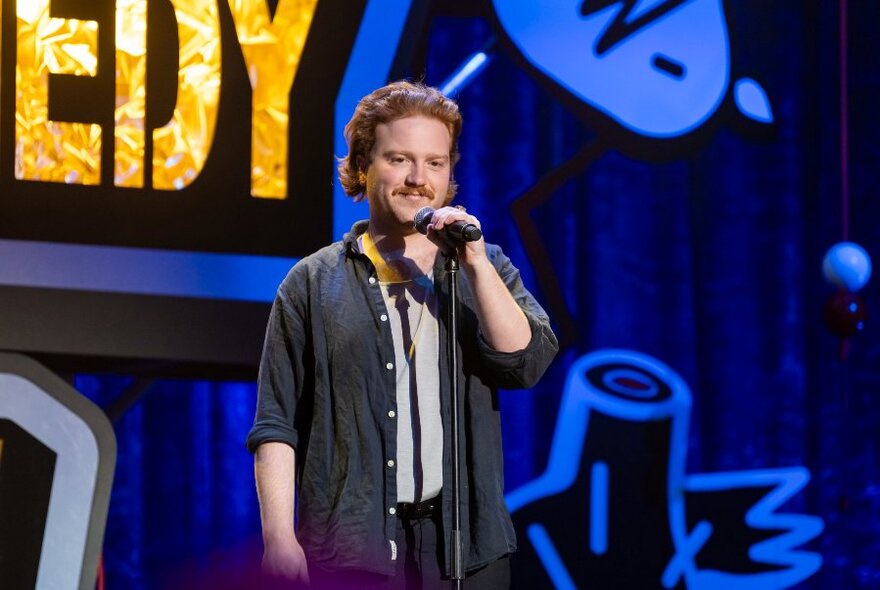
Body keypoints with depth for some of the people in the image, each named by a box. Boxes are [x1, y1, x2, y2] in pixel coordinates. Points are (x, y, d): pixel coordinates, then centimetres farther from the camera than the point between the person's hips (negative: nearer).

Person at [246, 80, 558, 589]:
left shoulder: (485, 270, 15)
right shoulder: (314, 283, 9)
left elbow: (527, 362, -1)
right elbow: (276, 425, 5)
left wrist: (475, 263, -8)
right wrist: (279, 535, -6)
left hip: (465, 546, 1)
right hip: (352, 548, -1)